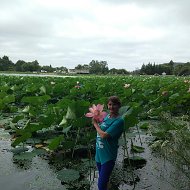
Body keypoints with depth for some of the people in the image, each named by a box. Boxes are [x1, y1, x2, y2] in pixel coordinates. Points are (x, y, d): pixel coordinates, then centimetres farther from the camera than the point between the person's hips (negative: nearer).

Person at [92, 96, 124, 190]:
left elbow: (104, 135, -23)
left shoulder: (119, 121, -19)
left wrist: (95, 124, -11)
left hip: (108, 156, -7)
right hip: (99, 153, 7)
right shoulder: (106, 116, 4)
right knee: (104, 180, 24)